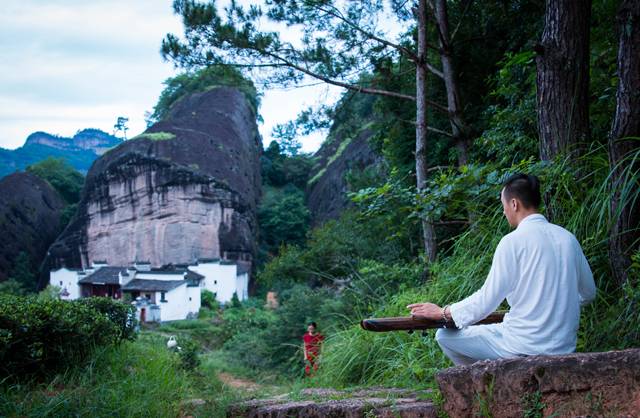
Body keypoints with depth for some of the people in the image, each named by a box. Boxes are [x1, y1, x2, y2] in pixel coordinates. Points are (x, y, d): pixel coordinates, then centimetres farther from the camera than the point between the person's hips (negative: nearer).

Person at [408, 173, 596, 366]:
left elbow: (487, 299, -11)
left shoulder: (513, 241, -13)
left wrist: (443, 312, 2)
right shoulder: (567, 237, 4)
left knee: (445, 336, 5)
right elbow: (589, 292, 15)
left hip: (525, 347, -7)